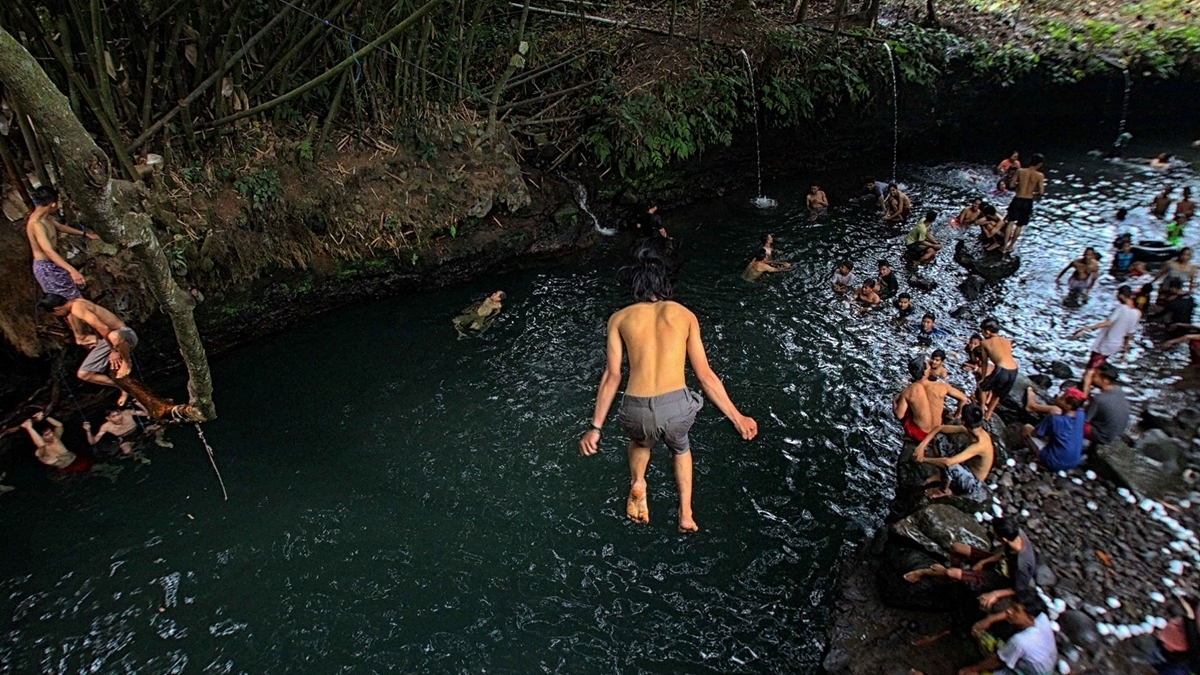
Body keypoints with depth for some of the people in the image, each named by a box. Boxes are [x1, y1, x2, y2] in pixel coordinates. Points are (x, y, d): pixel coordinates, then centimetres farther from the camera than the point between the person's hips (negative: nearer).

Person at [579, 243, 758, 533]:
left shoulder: (619, 318, 12)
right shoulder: (685, 315, 13)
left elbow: (612, 376, 6)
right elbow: (705, 375, 10)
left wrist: (595, 427, 11)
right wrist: (737, 417, 17)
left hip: (637, 411, 0)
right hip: (677, 407, 0)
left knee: (640, 442, 38)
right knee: (680, 447, 37)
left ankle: (637, 484, 15)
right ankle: (686, 514, 31)